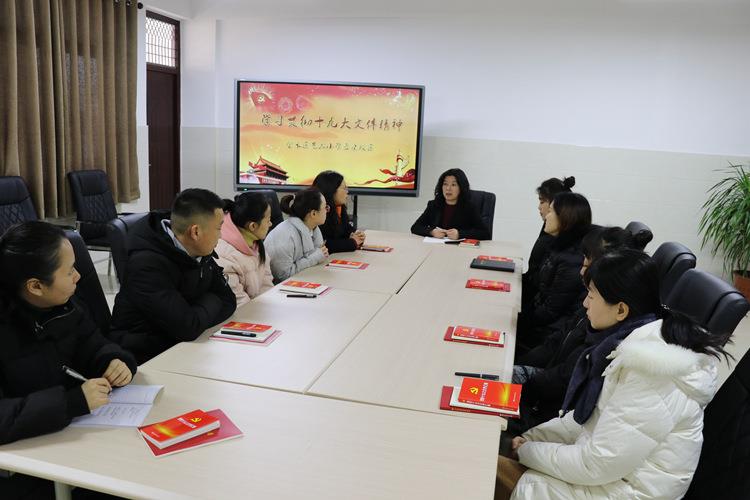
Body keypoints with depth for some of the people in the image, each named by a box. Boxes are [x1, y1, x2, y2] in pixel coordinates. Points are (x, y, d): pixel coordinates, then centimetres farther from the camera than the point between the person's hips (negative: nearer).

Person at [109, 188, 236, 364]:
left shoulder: (200, 252, -1)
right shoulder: (147, 264, -25)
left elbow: (228, 301, 2)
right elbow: (188, 327, -29)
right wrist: (211, 301, -9)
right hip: (145, 355, -7)